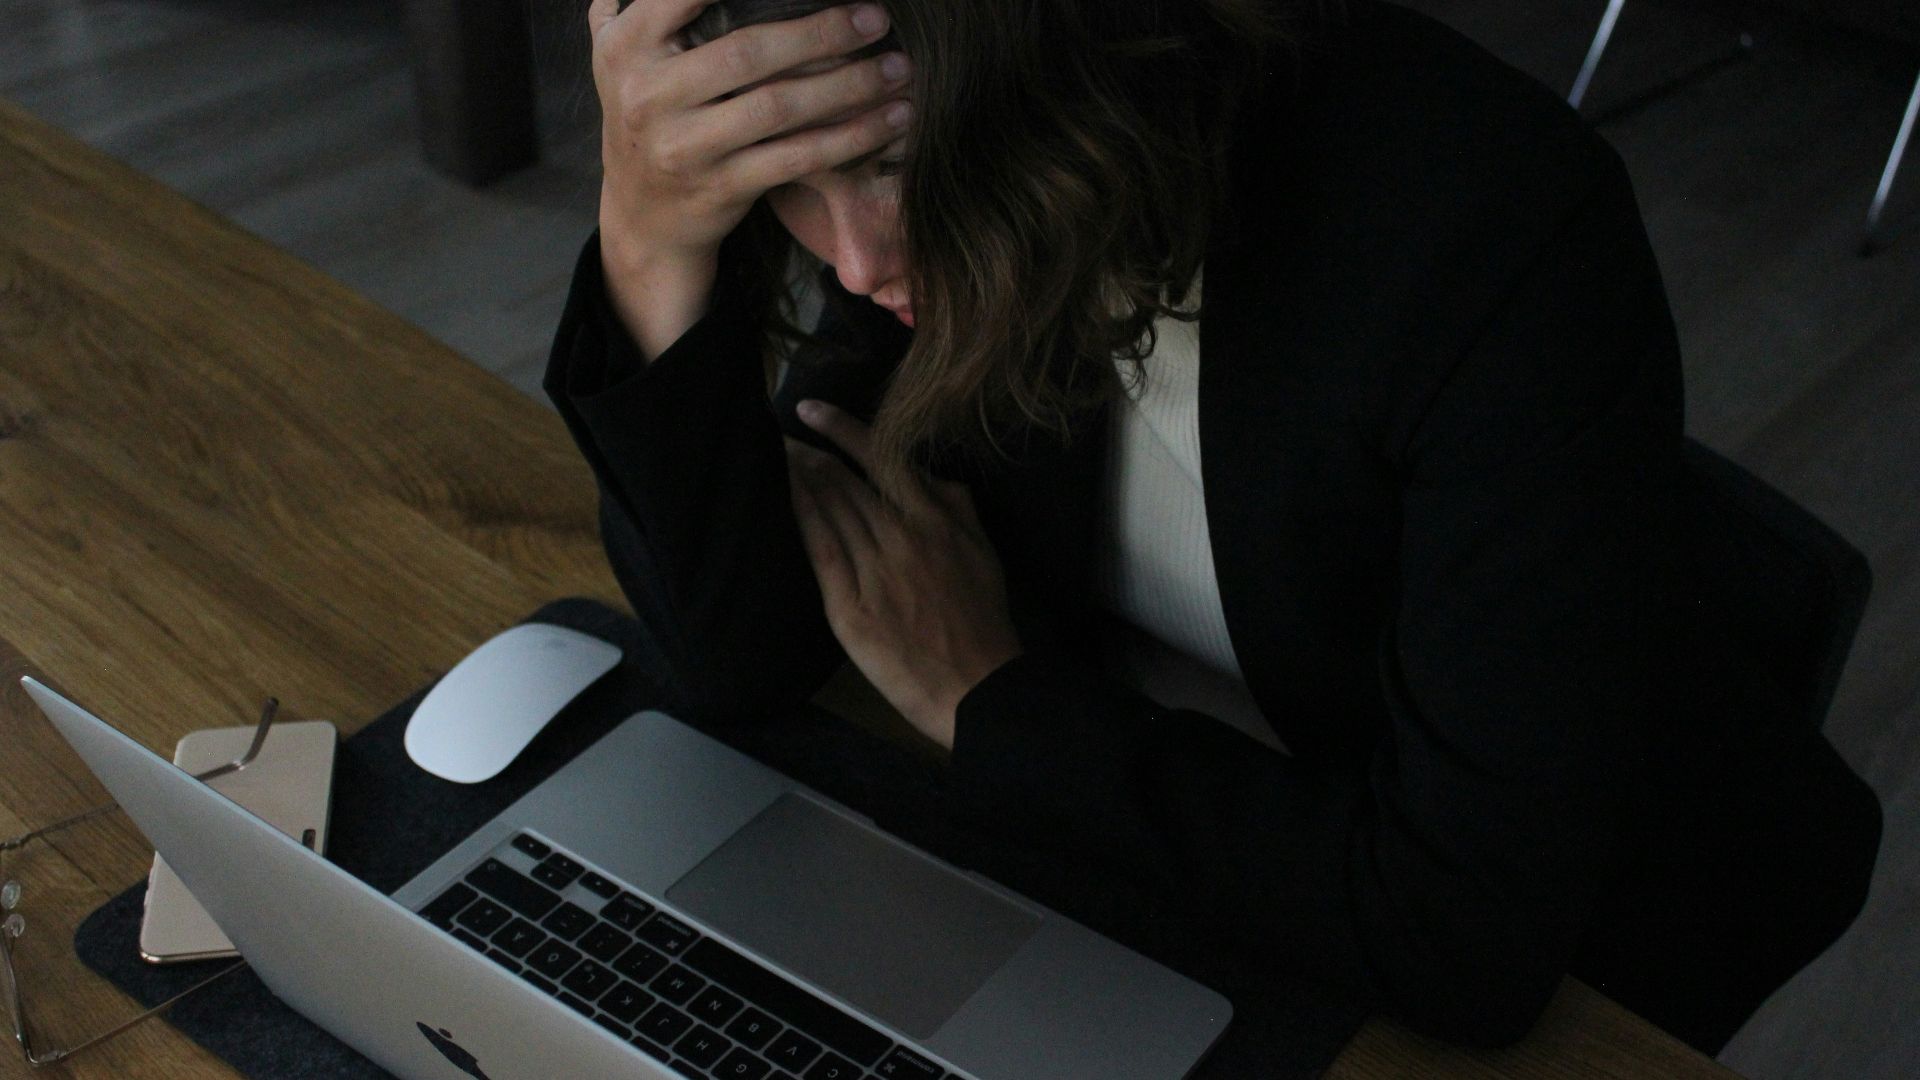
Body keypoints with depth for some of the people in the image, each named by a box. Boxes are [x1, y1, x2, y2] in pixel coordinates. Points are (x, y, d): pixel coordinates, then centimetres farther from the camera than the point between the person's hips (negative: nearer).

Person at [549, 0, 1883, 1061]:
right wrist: (651, 249, -29)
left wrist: (988, 701, -22)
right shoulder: (953, 201, -15)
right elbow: (736, 665, -14)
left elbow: (1469, 937, -31)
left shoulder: (1497, 229, -32)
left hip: (1557, 959, -4)